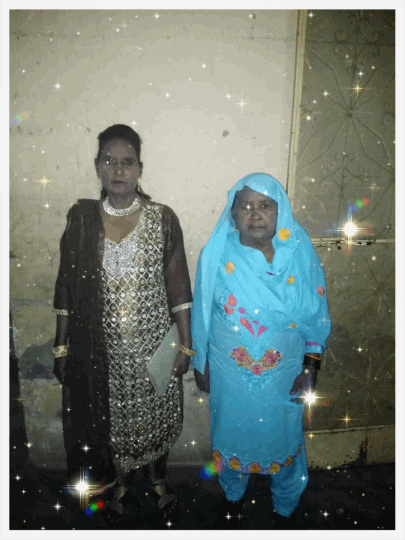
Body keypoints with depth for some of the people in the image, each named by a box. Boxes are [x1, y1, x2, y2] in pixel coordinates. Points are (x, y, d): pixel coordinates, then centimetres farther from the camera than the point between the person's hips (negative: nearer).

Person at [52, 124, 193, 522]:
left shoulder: (163, 218, -7)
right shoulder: (81, 218, -3)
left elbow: (178, 286, -4)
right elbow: (66, 285, 1)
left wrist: (186, 343, -4)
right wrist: (61, 345, 1)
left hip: (153, 340, 0)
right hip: (102, 343, 1)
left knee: (154, 410, 17)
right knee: (110, 413, 17)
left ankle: (156, 476, 47)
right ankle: (120, 479, 47)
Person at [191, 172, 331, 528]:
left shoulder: (301, 253, -14)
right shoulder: (216, 255, -15)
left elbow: (317, 315, -4)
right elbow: (202, 314, -5)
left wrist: (310, 368, -5)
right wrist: (200, 364, 2)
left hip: (284, 376, 1)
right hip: (229, 374, 0)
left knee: (283, 437, 21)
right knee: (233, 432, 22)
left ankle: (285, 505, 52)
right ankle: (234, 492, 55)